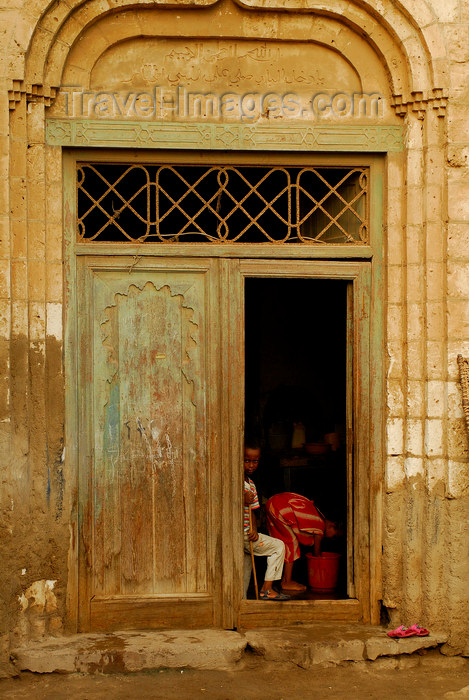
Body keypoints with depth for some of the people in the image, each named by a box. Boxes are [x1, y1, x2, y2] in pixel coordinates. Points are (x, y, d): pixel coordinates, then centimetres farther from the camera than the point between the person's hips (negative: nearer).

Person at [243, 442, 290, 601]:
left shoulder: (251, 485, 14)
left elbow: (251, 511, 12)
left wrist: (254, 530, -4)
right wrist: (242, 499, -29)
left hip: (246, 534, 8)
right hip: (238, 533, -8)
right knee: (279, 546, 0)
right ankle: (266, 589, 0)